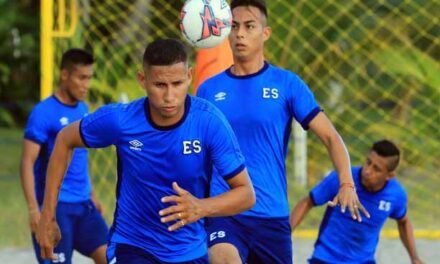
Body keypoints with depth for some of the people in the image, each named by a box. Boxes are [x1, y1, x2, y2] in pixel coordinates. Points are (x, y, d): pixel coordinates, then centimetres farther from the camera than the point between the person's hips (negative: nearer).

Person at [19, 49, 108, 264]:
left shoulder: (83, 109, 11)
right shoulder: (44, 112, -12)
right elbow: (27, 163, -14)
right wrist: (33, 208, -21)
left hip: (83, 205, 7)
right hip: (54, 206, -7)